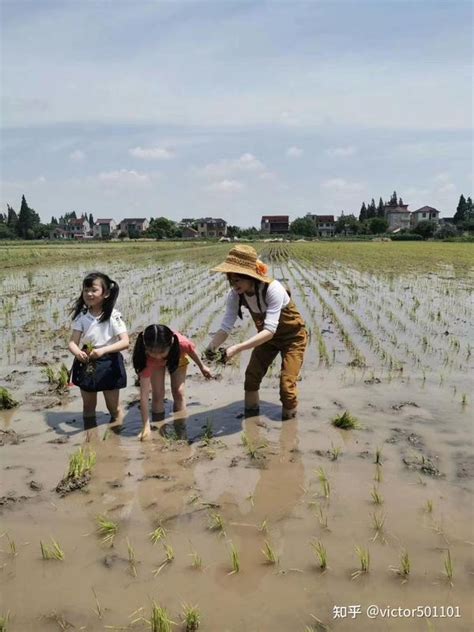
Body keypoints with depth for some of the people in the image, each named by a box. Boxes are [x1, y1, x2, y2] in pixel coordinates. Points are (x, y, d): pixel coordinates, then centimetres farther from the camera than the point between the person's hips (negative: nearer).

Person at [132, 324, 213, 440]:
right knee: (157, 395, -7)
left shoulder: (181, 343, -45)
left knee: (178, 393, -4)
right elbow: (144, 394, -44)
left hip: (177, 356, 1)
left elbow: (192, 351, -18)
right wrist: (146, 426, -46)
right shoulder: (147, 358, -45)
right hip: (154, 363, -1)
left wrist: (202, 367, 0)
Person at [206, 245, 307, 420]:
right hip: (267, 337, 5)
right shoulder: (235, 295, -20)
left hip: (293, 337, -5)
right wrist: (212, 346, -40)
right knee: (251, 378, -1)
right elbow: (226, 326, -19)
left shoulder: (272, 289, -37)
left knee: (286, 384, -11)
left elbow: (270, 330, -42)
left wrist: (237, 348, -51)